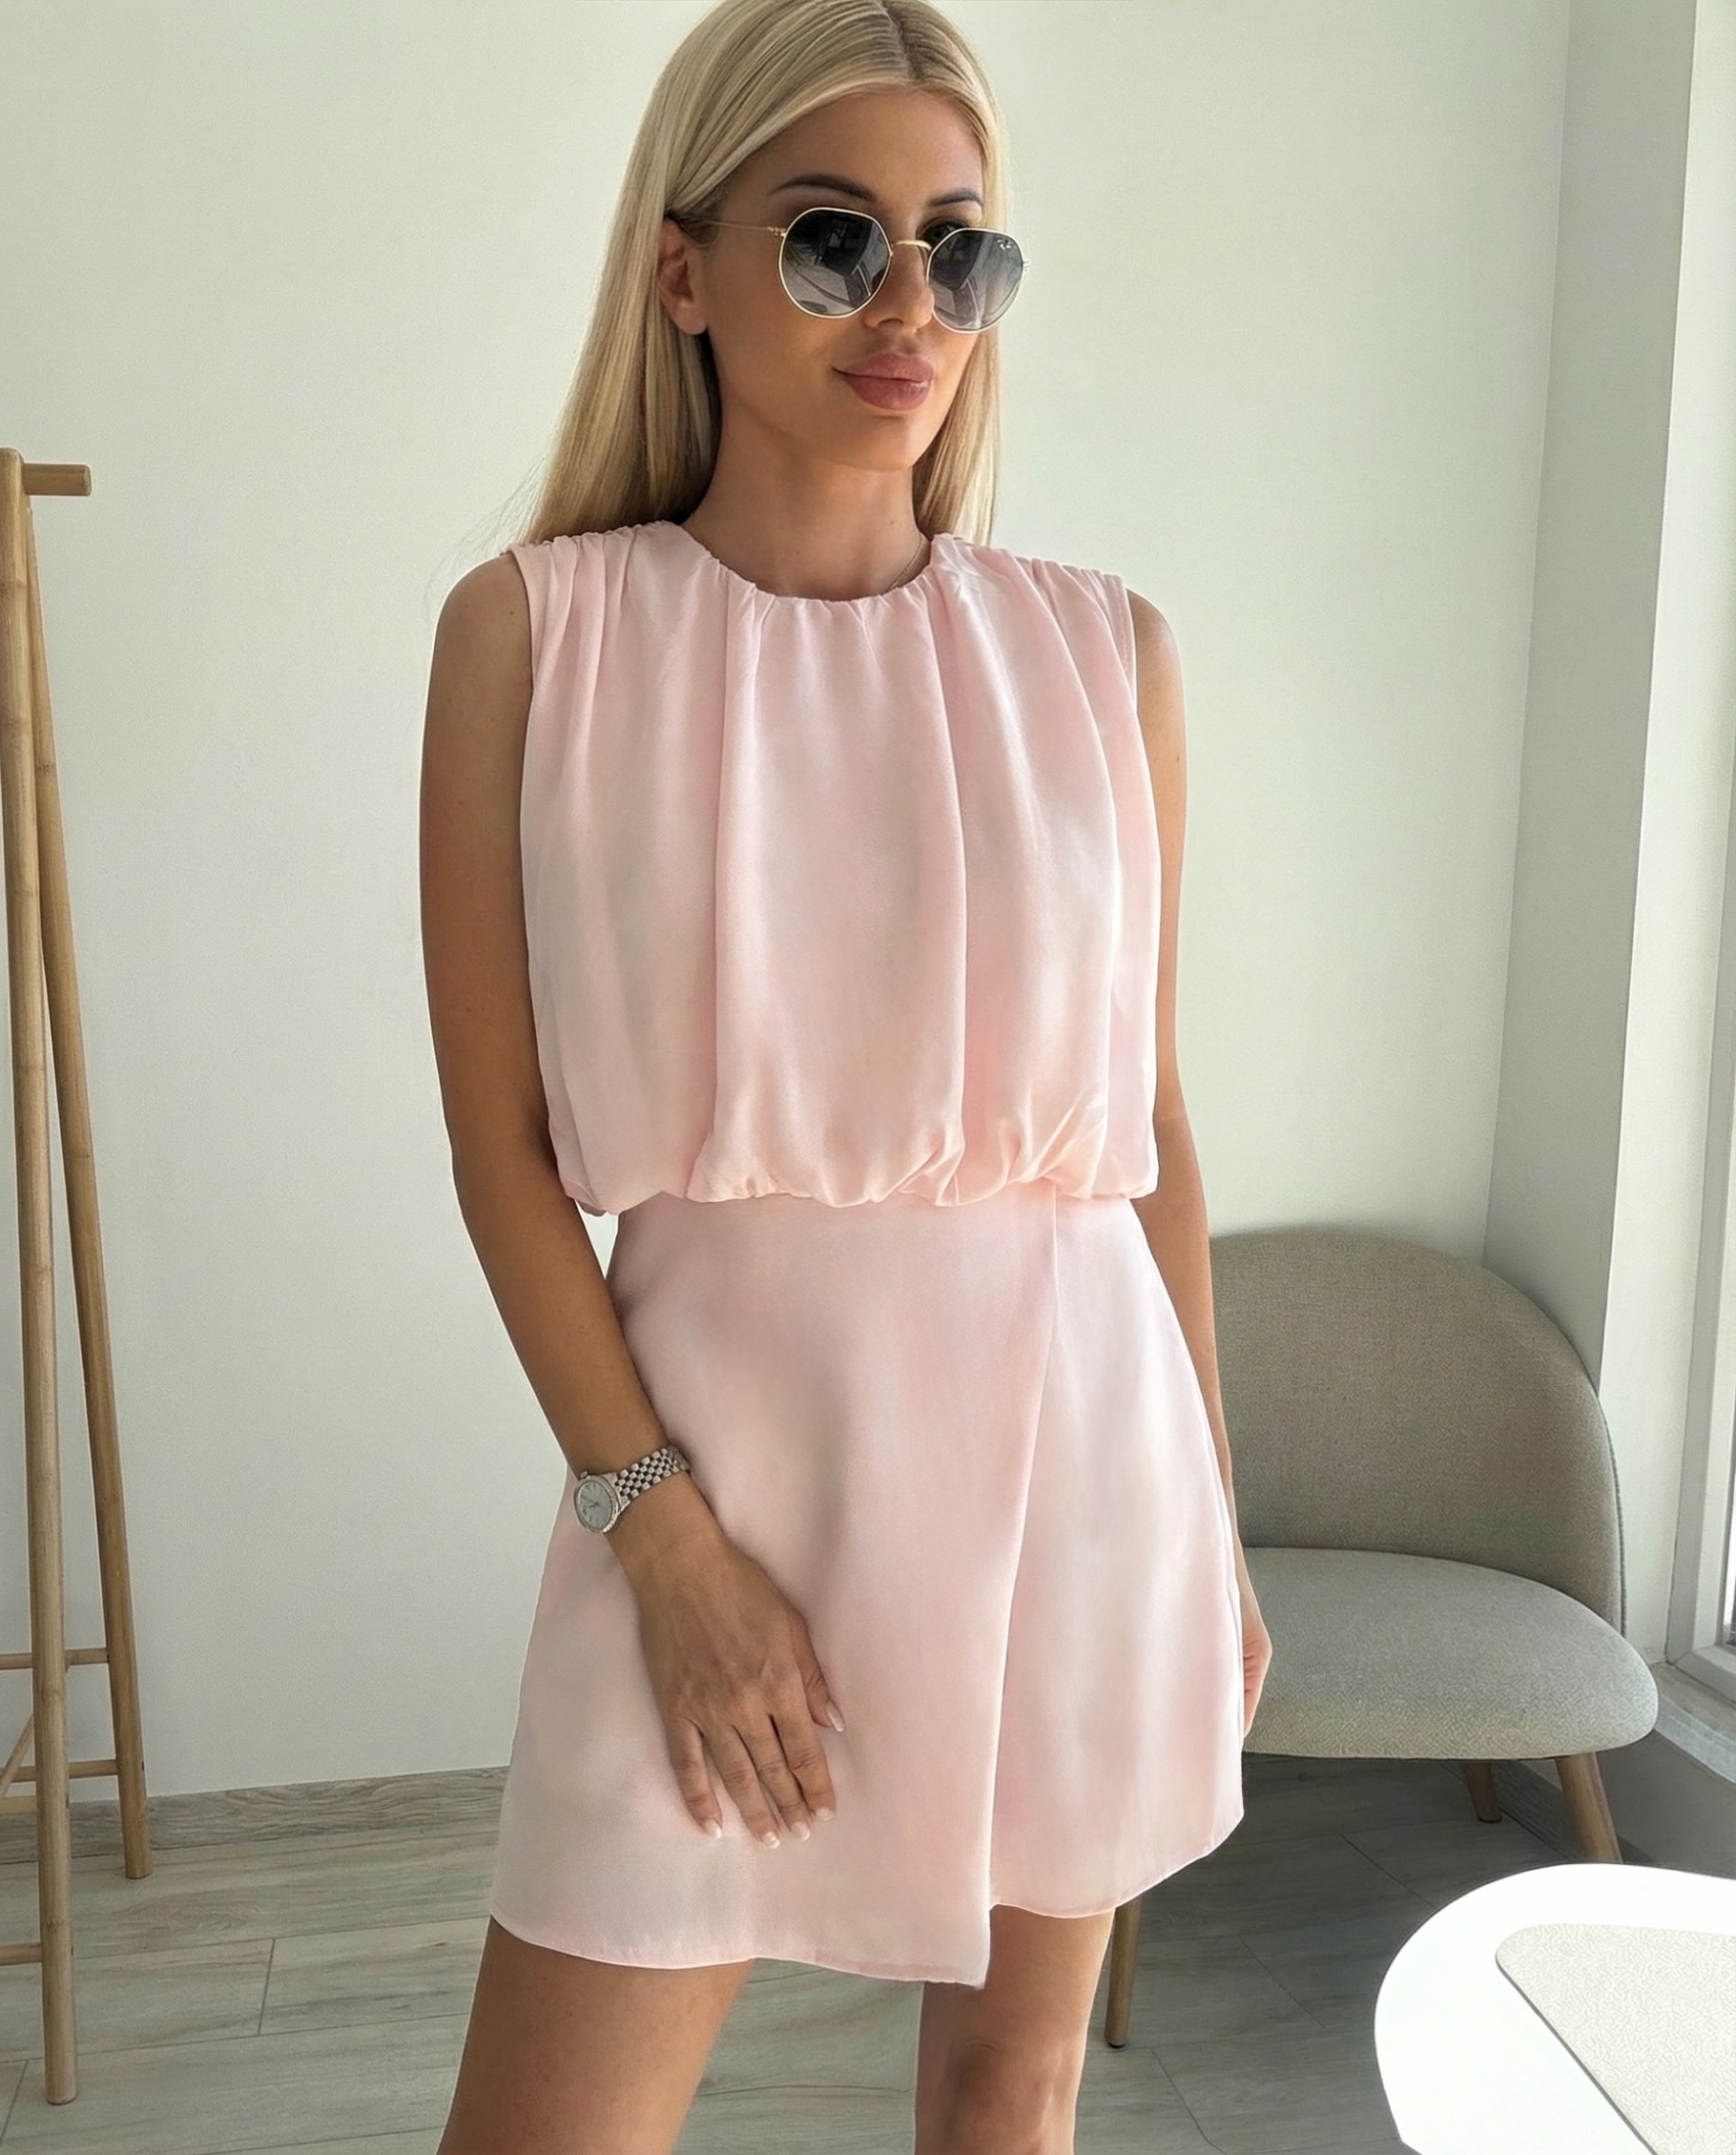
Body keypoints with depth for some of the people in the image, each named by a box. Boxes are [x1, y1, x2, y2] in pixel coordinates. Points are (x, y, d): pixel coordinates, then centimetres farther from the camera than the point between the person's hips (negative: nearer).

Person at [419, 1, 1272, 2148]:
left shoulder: (1102, 651, 1)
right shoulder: (535, 630, -4)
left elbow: (1151, 1118, 5)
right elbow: (501, 1144, -5)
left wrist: (1213, 1530, 9)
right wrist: (661, 1528, -12)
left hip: (1067, 1434, 2)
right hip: (727, 1439, -1)